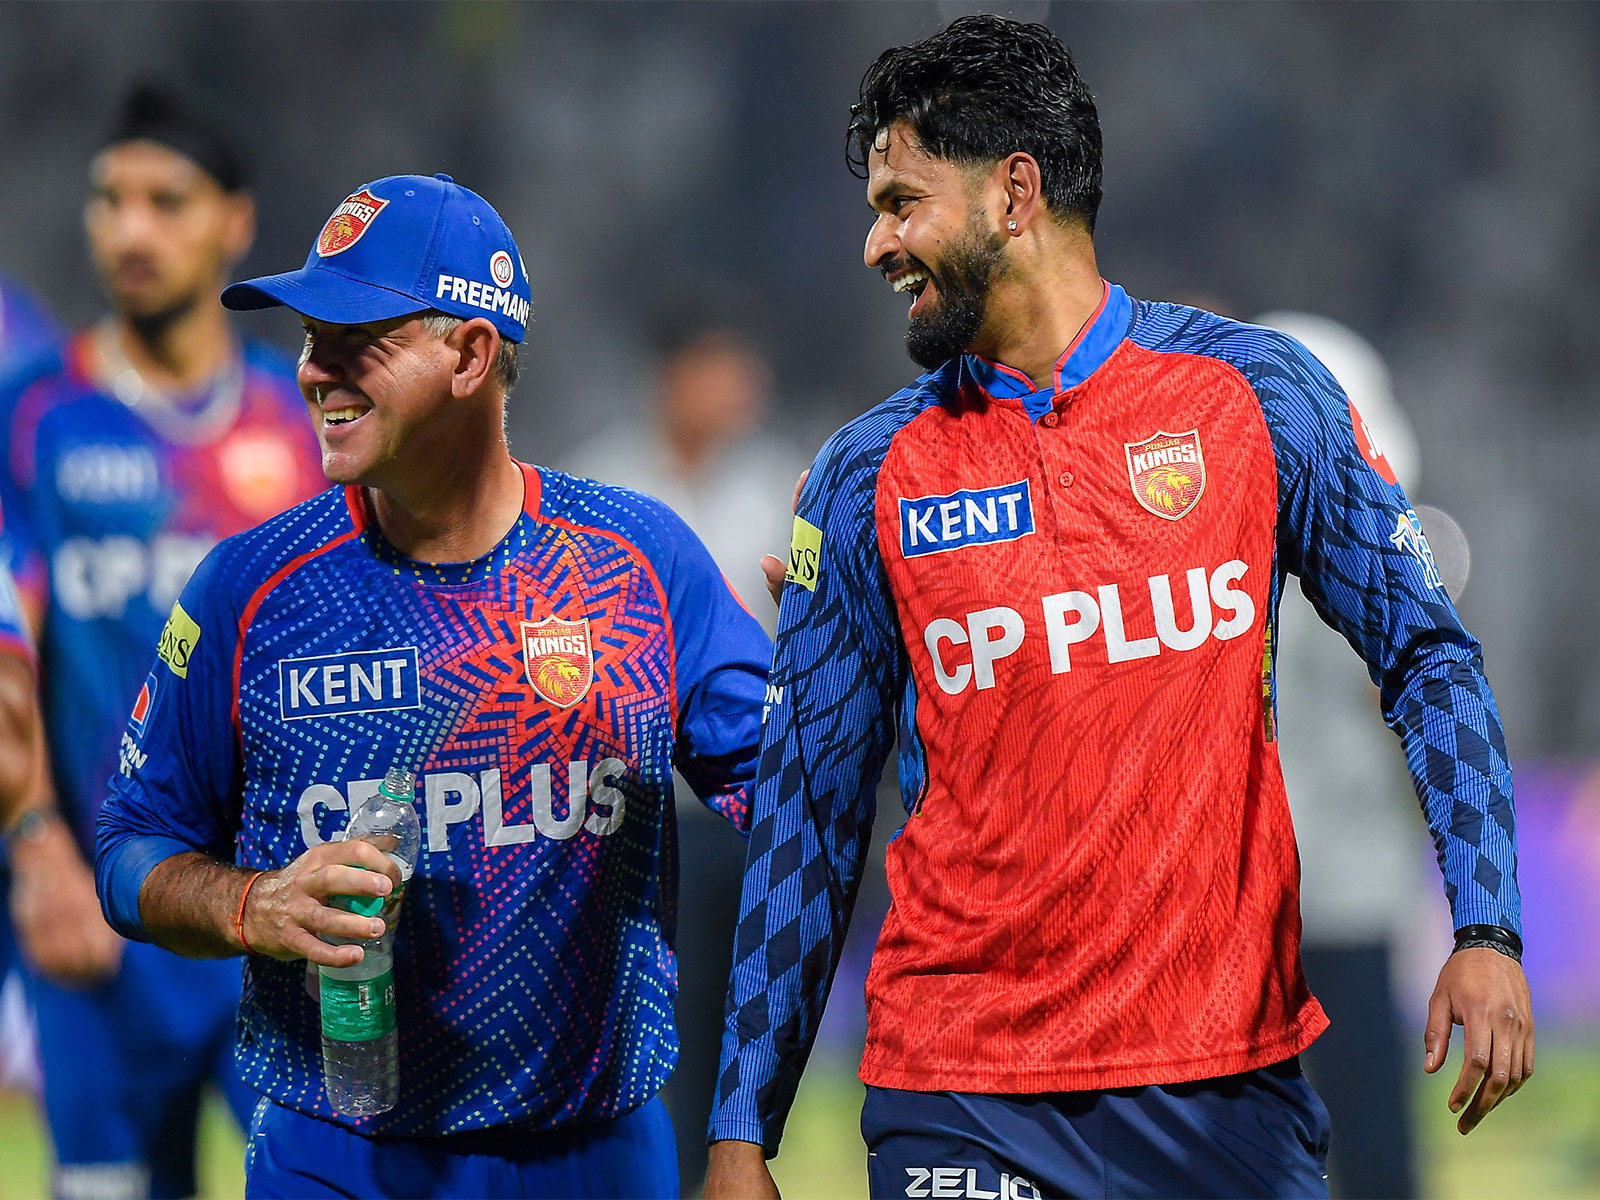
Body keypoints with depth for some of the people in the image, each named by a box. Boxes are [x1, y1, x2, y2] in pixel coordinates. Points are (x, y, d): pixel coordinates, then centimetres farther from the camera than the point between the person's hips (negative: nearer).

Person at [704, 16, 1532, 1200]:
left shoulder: (1258, 394, 1)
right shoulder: (868, 479, 3)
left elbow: (1425, 655, 6)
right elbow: (809, 814, 6)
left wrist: (1488, 932, -6)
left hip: (1232, 1068, 0)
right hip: (960, 1090, 0)